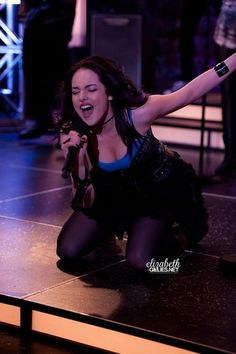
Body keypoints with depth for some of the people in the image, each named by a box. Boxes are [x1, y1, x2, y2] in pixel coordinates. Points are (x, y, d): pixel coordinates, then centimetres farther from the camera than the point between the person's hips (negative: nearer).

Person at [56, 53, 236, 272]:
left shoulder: (136, 115, -32)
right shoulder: (72, 137, -24)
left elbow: (190, 92, -24)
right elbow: (86, 203, -23)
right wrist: (77, 160, -41)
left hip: (159, 189, -3)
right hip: (112, 194, 3)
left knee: (140, 261, -19)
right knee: (67, 252, -3)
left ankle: (186, 233, 12)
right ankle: (111, 228, 28)